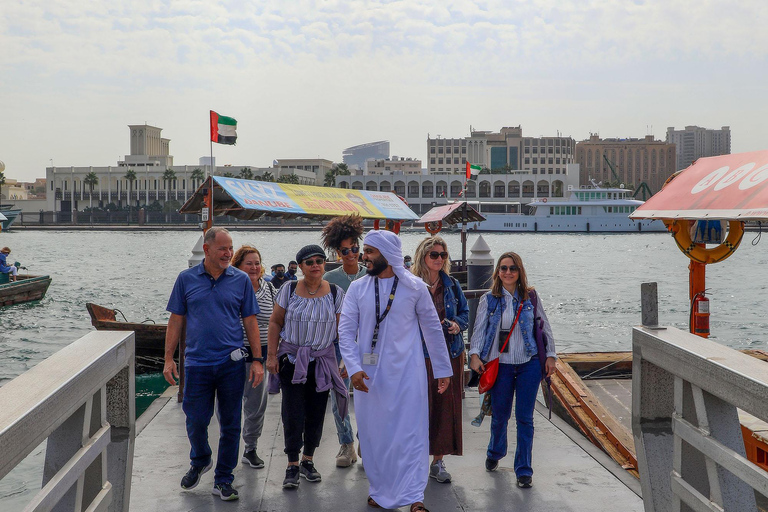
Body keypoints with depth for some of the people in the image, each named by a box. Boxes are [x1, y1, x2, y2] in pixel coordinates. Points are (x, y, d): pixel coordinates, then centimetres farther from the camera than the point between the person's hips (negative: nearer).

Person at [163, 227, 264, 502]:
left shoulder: (241, 280, 3)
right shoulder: (186, 279, 3)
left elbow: (250, 321, 5)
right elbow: (176, 320, 6)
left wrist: (257, 360, 0)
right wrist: (169, 359, 1)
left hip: (232, 364, 0)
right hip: (197, 363, 0)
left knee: (230, 424, 5)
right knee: (195, 421, 5)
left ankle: (223, 480, 19)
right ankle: (200, 461, 36)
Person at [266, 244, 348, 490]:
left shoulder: (335, 293, 0)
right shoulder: (289, 290, -1)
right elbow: (275, 323, 3)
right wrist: (271, 355, -2)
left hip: (322, 361, 1)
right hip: (291, 359, -1)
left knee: (316, 412, 8)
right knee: (293, 411, -5)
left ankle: (307, 461, 24)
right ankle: (292, 466, 4)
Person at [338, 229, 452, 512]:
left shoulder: (415, 287, -2)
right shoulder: (357, 288, 2)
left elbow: (432, 329, 5)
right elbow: (346, 331, -1)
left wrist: (443, 369, 7)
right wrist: (354, 368, -14)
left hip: (407, 372, -2)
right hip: (369, 374, 2)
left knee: (410, 434, -3)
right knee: (373, 434, 10)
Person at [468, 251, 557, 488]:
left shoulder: (531, 297, 4)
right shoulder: (489, 300, 2)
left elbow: (545, 327, 9)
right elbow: (479, 329, -2)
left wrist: (550, 355, 6)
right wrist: (475, 355, -15)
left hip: (529, 364, 0)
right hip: (501, 364, 0)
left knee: (524, 418, 0)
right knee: (500, 415, 9)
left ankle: (524, 470, 10)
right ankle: (495, 454, 39)